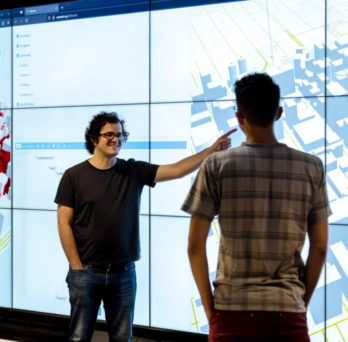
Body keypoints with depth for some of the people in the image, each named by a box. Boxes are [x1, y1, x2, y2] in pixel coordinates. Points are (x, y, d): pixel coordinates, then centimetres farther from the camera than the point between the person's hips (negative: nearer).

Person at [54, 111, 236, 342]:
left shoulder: (134, 172, 4)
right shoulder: (74, 176, -3)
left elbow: (176, 170, -5)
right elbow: (64, 223, -4)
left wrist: (212, 150, -17)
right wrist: (76, 267, -8)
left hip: (124, 272, 2)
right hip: (86, 271, -2)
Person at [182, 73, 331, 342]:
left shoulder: (216, 166, -5)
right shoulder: (312, 167, 0)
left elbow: (195, 246, -4)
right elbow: (320, 247, 3)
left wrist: (209, 305, 6)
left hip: (233, 308, -1)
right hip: (289, 310, 1)